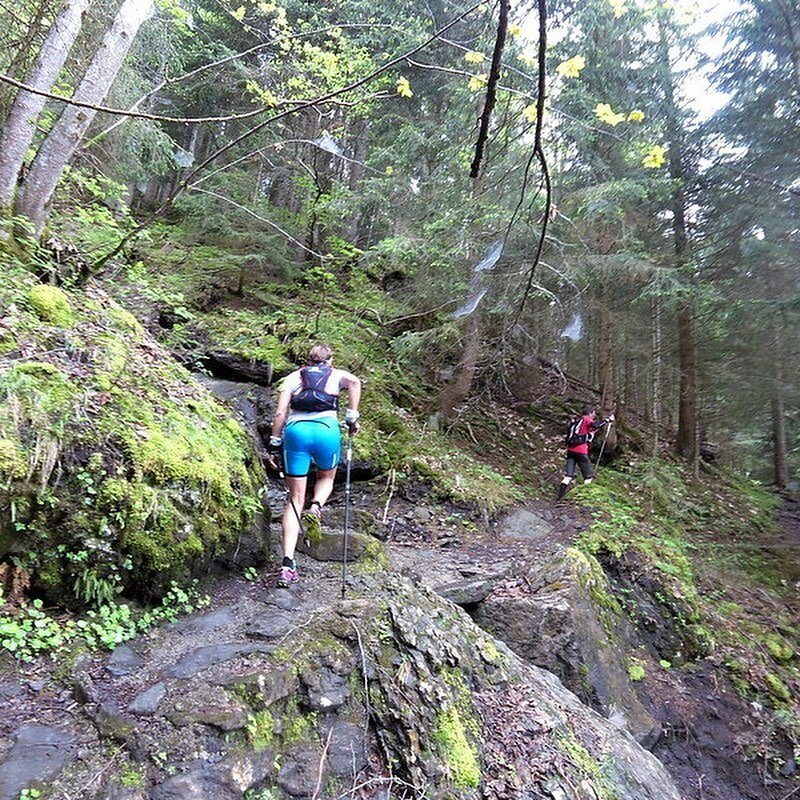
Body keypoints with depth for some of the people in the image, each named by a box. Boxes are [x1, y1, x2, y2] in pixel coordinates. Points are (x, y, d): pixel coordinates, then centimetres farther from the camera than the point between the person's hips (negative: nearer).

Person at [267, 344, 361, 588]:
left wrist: (275, 444, 12)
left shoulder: (293, 377, 21)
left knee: (295, 499, 6)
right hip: (326, 429, -1)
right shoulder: (337, 375, 19)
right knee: (326, 478, 29)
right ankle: (316, 507, -3)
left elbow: (280, 412, 10)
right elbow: (354, 382, -4)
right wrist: (352, 417, 0)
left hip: (295, 431, 1)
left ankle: (288, 563, -3)